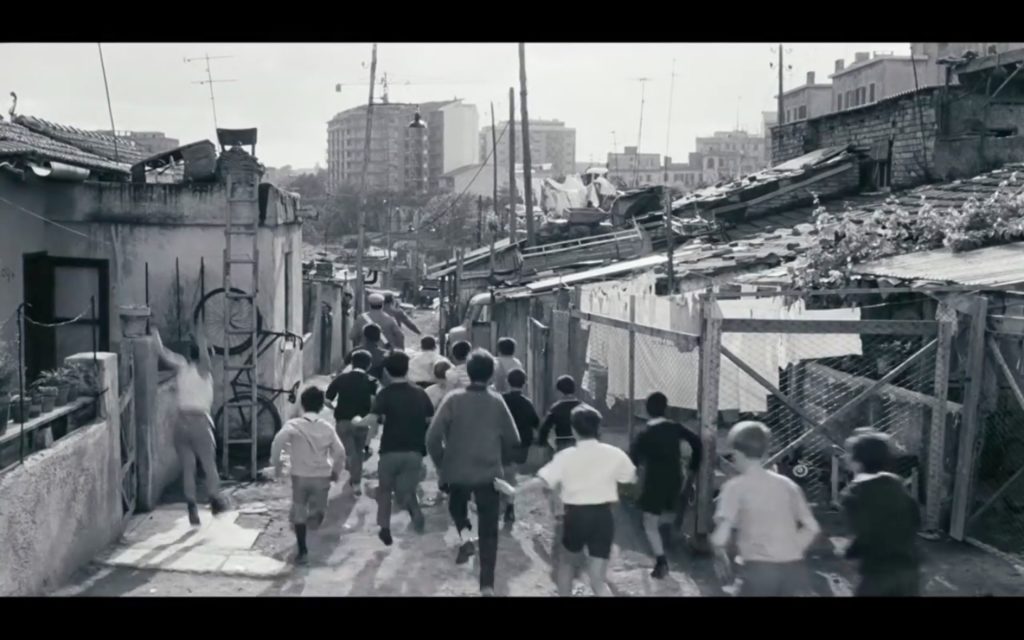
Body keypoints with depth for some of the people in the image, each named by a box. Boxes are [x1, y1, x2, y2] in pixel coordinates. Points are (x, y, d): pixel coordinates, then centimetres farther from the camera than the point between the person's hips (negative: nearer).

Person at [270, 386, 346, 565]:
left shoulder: (294, 424, -2)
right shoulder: (327, 428, 4)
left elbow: (278, 440, -19)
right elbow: (340, 451, 1)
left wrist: (276, 462, -7)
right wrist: (336, 471, 16)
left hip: (300, 476, -1)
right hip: (322, 477, 1)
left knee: (299, 513, 9)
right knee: (317, 511, 17)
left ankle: (302, 551, 4)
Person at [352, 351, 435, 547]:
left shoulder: (386, 393, -6)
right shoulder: (420, 393, 5)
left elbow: (372, 420, -18)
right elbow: (431, 421, 7)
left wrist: (357, 422, 2)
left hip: (391, 451, -2)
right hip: (415, 452, 2)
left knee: (385, 489, 21)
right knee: (404, 492, 13)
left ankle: (385, 529, 14)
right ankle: (415, 510, -20)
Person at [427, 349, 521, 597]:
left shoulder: (454, 399, -8)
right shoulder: (497, 402, -2)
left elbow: (433, 437, -11)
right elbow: (512, 440, 3)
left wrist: (440, 462, 5)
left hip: (457, 471, 0)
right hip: (489, 473, 0)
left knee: (457, 507, 31)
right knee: (488, 532, 8)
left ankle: (465, 536, 3)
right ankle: (487, 585, 3)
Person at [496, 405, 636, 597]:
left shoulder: (565, 456, -5)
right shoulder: (614, 454, -1)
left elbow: (541, 480, -10)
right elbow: (632, 478, 13)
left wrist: (514, 490, 1)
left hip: (576, 515, -1)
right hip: (603, 516, 1)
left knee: (567, 562, 28)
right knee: (598, 580, 3)